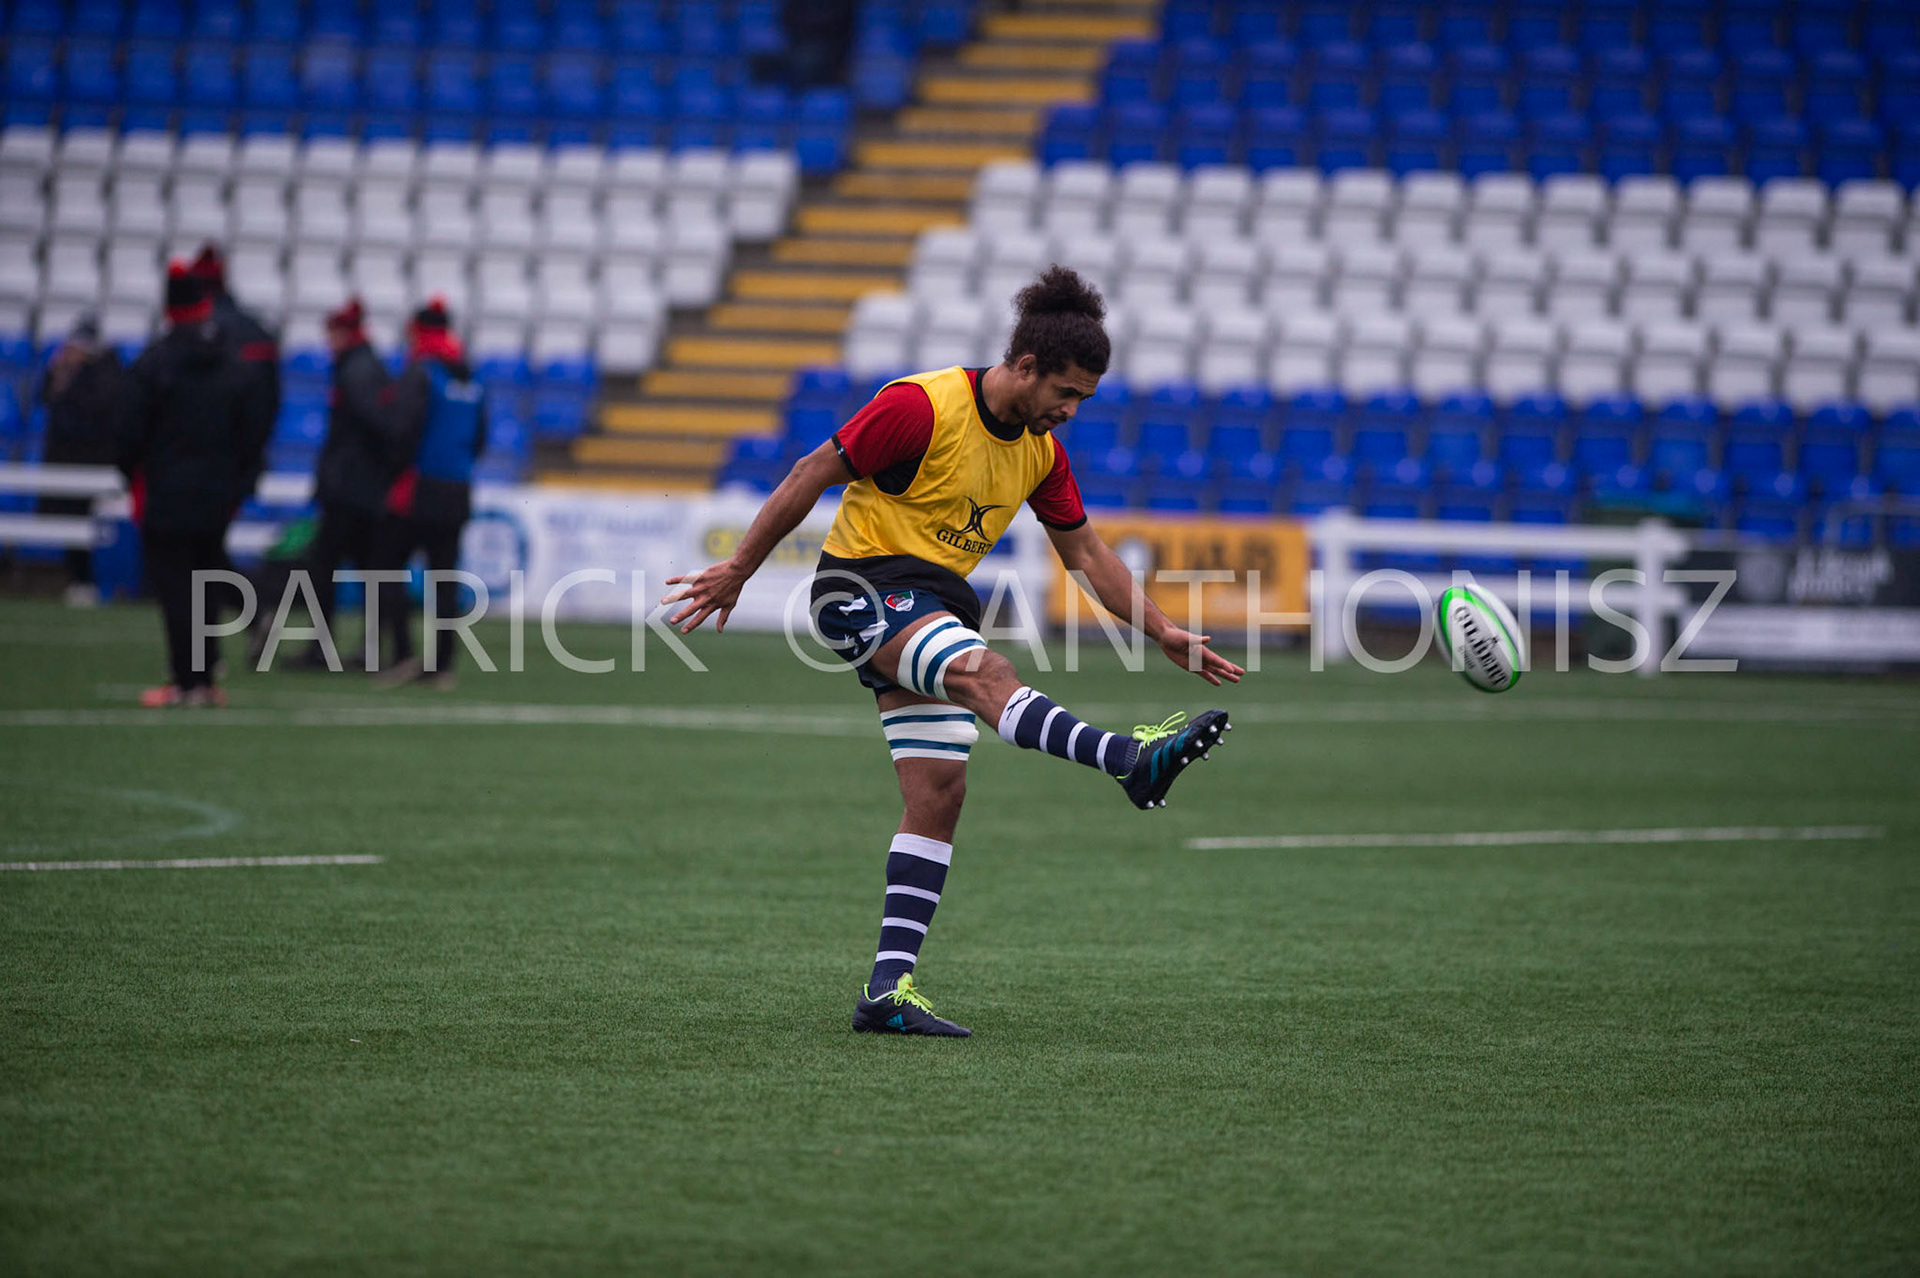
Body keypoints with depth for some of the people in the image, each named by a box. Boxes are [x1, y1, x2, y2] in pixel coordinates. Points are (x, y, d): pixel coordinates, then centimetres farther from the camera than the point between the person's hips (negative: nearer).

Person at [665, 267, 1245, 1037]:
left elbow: (1086, 553, 14)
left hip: (936, 606, 8)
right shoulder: (923, 406, -16)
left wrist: (1166, 635, 7)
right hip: (863, 586, -8)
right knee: (984, 673, -33)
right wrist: (737, 572, -9)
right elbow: (813, 474, -11)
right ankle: (1130, 760, -58)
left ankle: (889, 987, -3)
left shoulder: (1040, 448, 7)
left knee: (939, 795, -3)